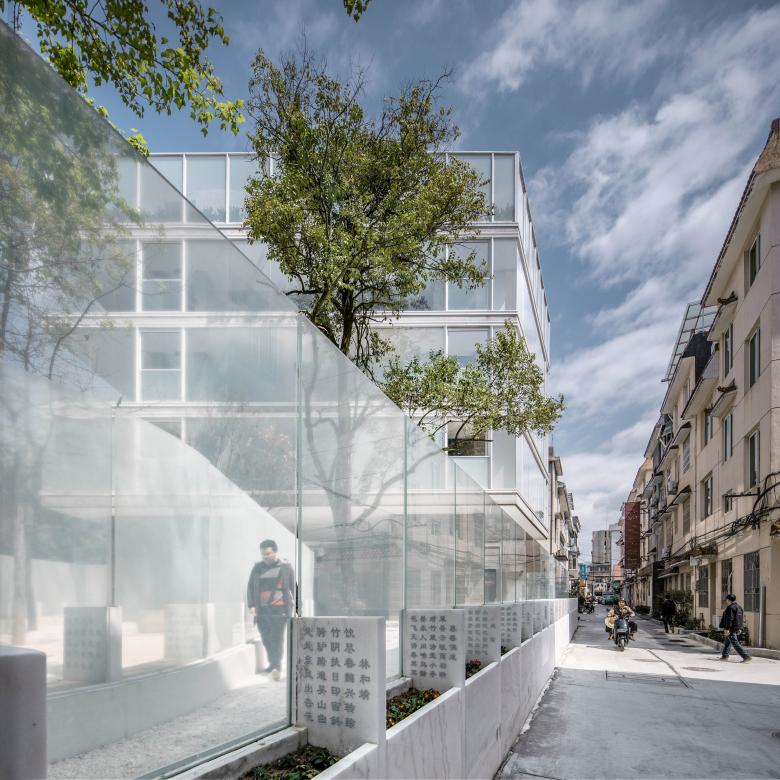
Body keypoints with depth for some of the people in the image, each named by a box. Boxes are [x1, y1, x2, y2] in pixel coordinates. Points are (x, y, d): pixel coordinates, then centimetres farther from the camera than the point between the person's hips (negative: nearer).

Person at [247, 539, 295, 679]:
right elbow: (250, 587, 13)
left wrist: (295, 605, 0)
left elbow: (294, 587, 4)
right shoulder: (257, 567, 11)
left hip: (279, 610, -4)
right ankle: (272, 663, 22)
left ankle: (277, 667, -11)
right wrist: (251, 605, 2)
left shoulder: (285, 566, 3)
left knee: (277, 639, -9)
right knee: (266, 639, 7)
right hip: (262, 610, 4)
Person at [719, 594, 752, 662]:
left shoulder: (730, 608, -17)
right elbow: (742, 619, 18)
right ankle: (725, 656, 29)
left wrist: (727, 629, -22)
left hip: (731, 628, -11)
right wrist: (739, 628, 23)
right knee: (727, 642, 21)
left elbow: (729, 619, -23)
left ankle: (746, 657, -15)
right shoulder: (739, 607, 13)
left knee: (735, 643, -10)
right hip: (736, 628, 11)